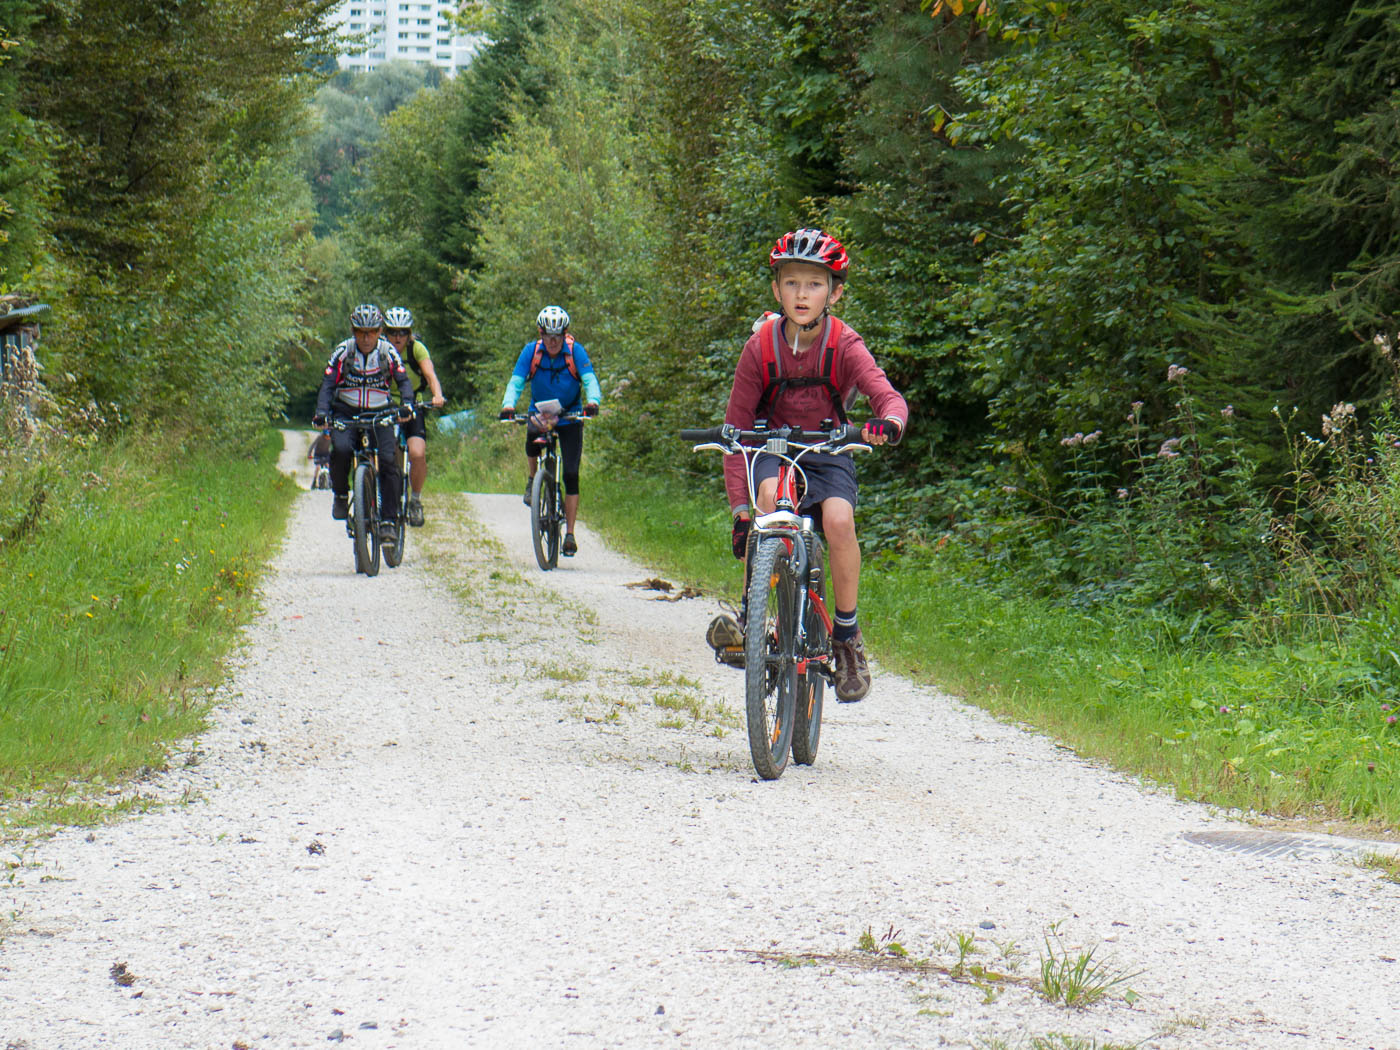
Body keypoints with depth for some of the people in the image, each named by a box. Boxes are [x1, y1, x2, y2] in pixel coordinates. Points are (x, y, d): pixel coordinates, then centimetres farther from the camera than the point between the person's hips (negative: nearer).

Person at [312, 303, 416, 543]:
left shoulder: (388, 352, -8)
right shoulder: (342, 352, -10)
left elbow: (403, 381, -12)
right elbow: (328, 384, -14)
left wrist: (407, 405, -33)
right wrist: (321, 413, -30)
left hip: (379, 414, 1)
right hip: (346, 412, -1)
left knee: (388, 460, -19)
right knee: (341, 449, -30)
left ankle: (387, 522, -13)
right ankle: (340, 494, -3)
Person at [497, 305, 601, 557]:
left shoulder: (575, 351, -15)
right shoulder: (531, 351, -13)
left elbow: (589, 380, -25)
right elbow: (516, 381, -20)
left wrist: (592, 402, -46)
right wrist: (508, 405, -40)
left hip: (570, 416, 0)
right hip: (540, 413, 0)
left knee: (571, 475, -9)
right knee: (533, 439, -34)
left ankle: (570, 534, -1)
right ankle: (532, 480, -2)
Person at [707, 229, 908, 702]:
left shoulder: (844, 345, -14)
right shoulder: (761, 344, -12)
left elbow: (887, 395, -26)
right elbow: (737, 425, -10)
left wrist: (888, 422, -53)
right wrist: (740, 507, -17)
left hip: (827, 453, 0)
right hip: (773, 449, 0)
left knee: (839, 518, -29)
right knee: (771, 493, -34)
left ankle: (847, 636, -11)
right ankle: (750, 616, -26)